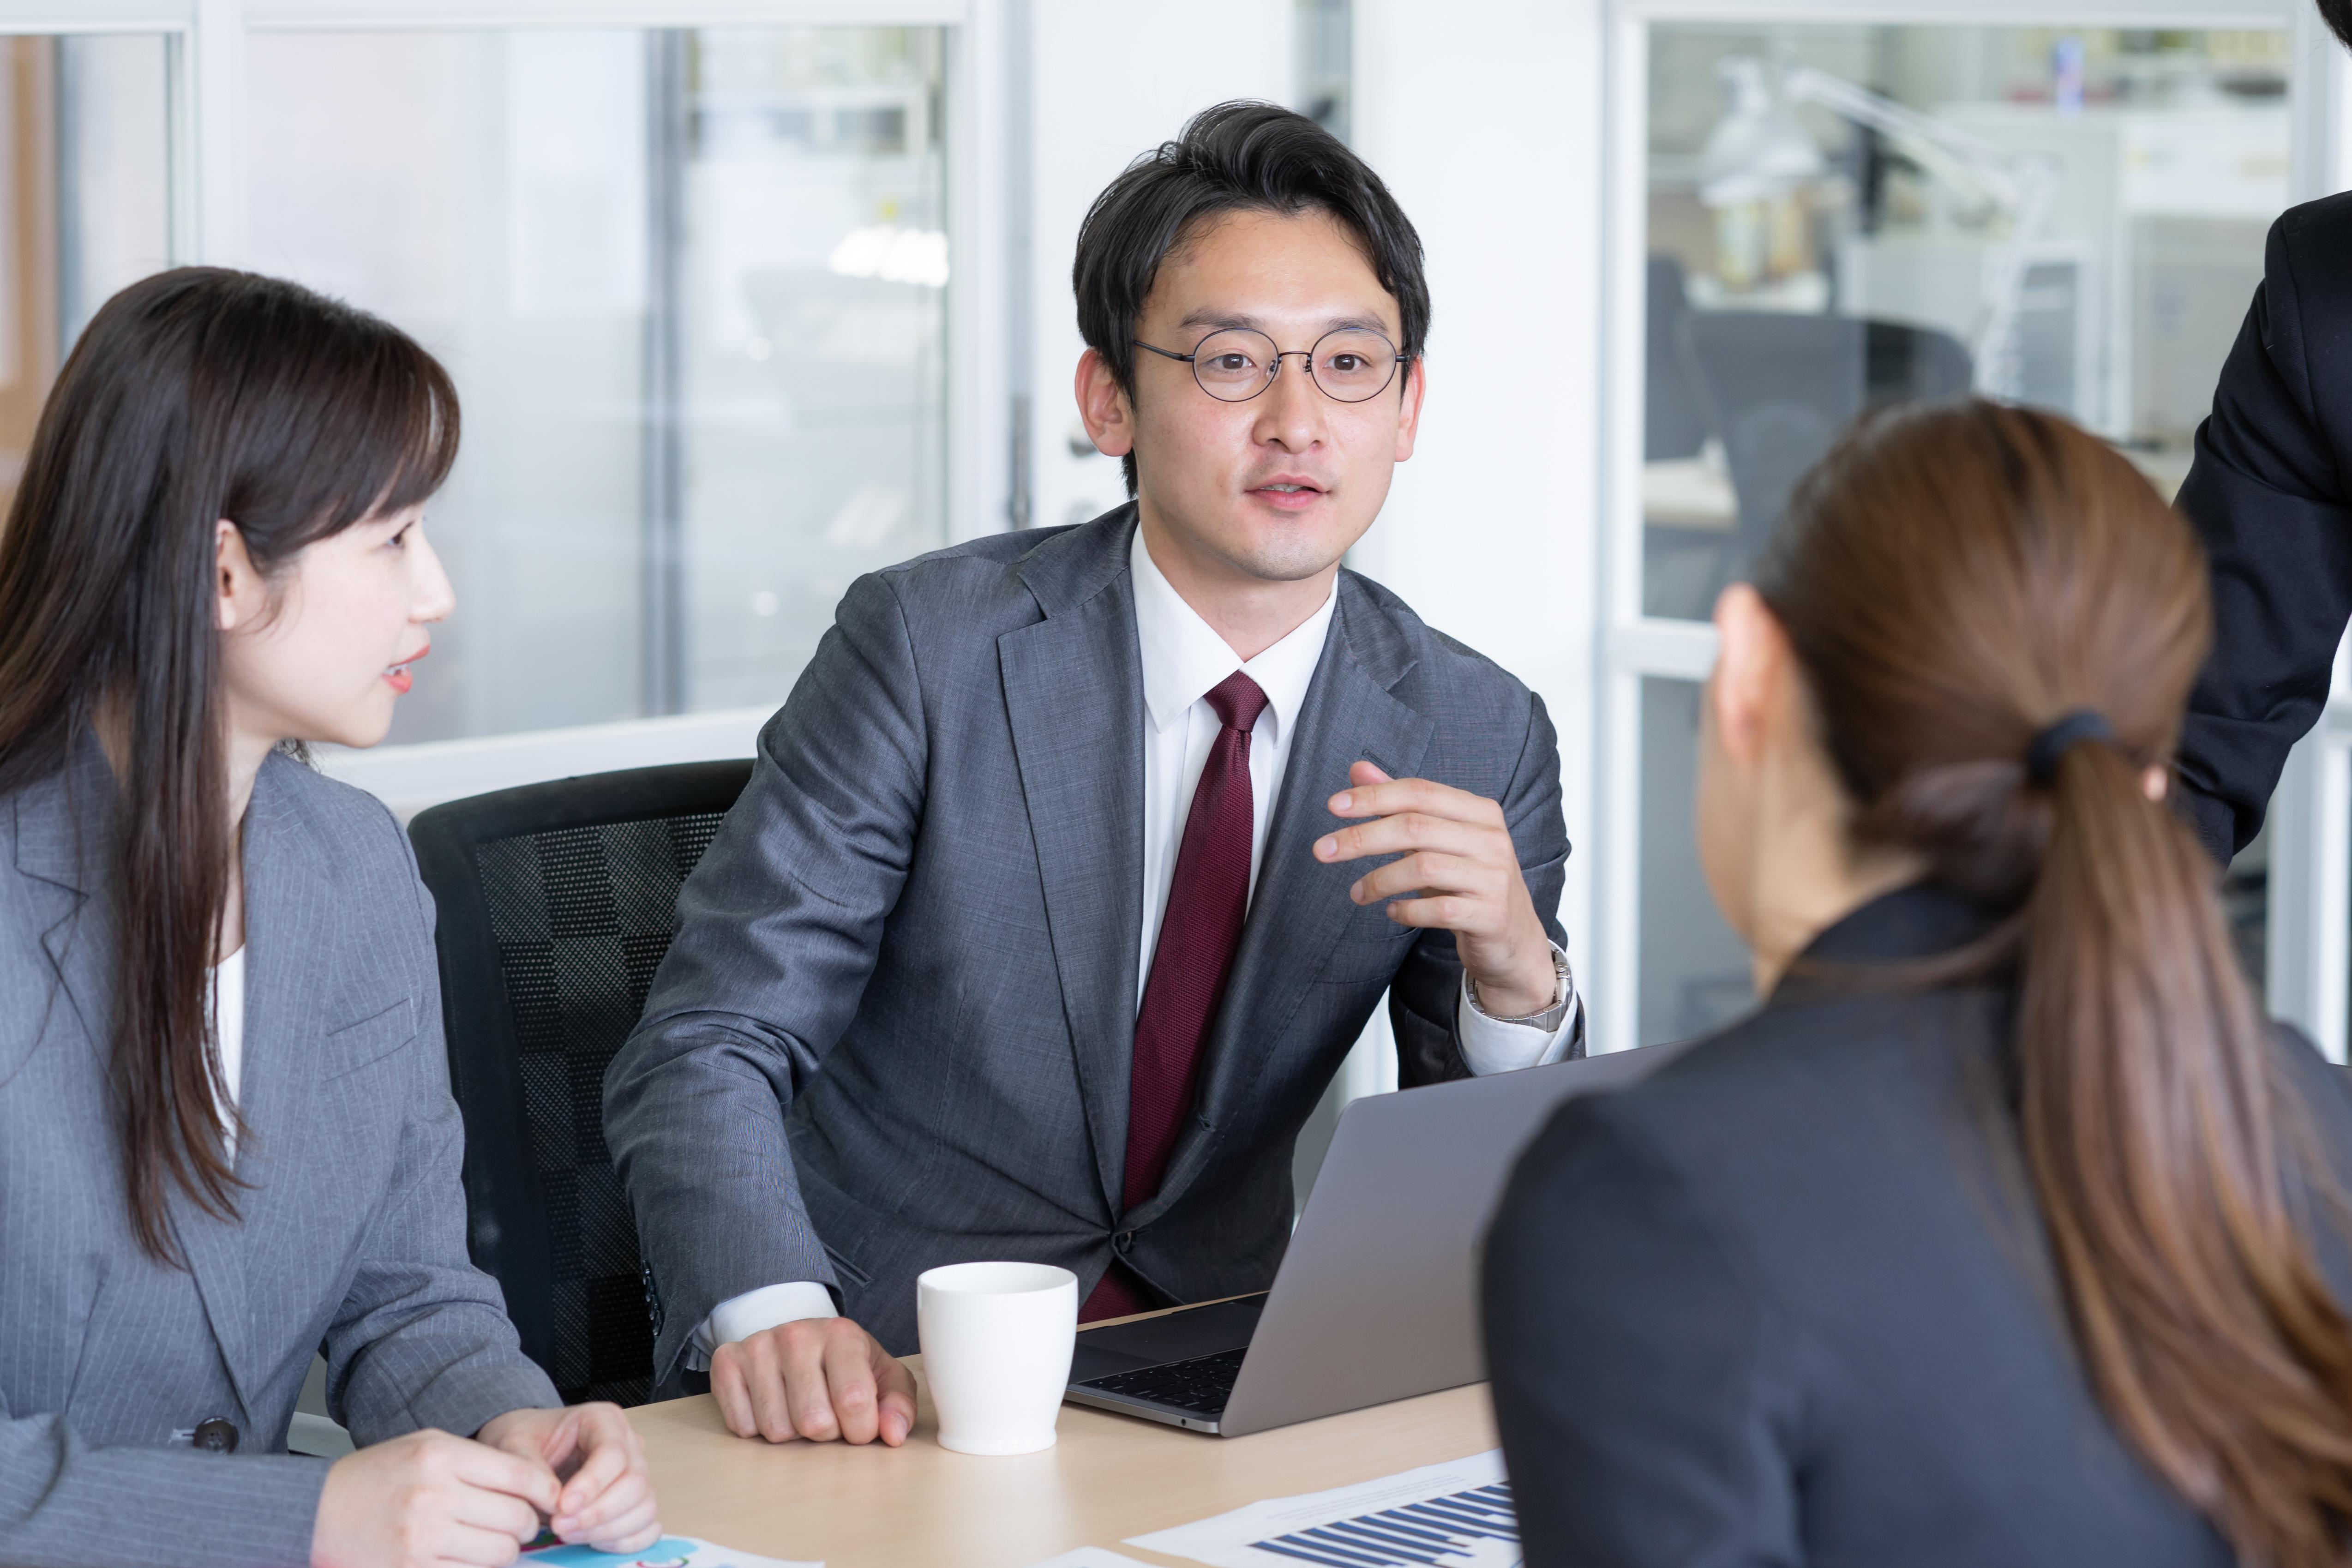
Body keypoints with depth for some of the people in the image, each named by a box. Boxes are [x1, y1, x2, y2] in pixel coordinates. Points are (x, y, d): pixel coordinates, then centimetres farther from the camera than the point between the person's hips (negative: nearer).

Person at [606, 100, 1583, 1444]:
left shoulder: (1480, 739, 1)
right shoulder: (933, 646, -8)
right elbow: (707, 1050, -11)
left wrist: (1517, 974, -19)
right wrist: (775, 1316, -32)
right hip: (886, 1375, -2)